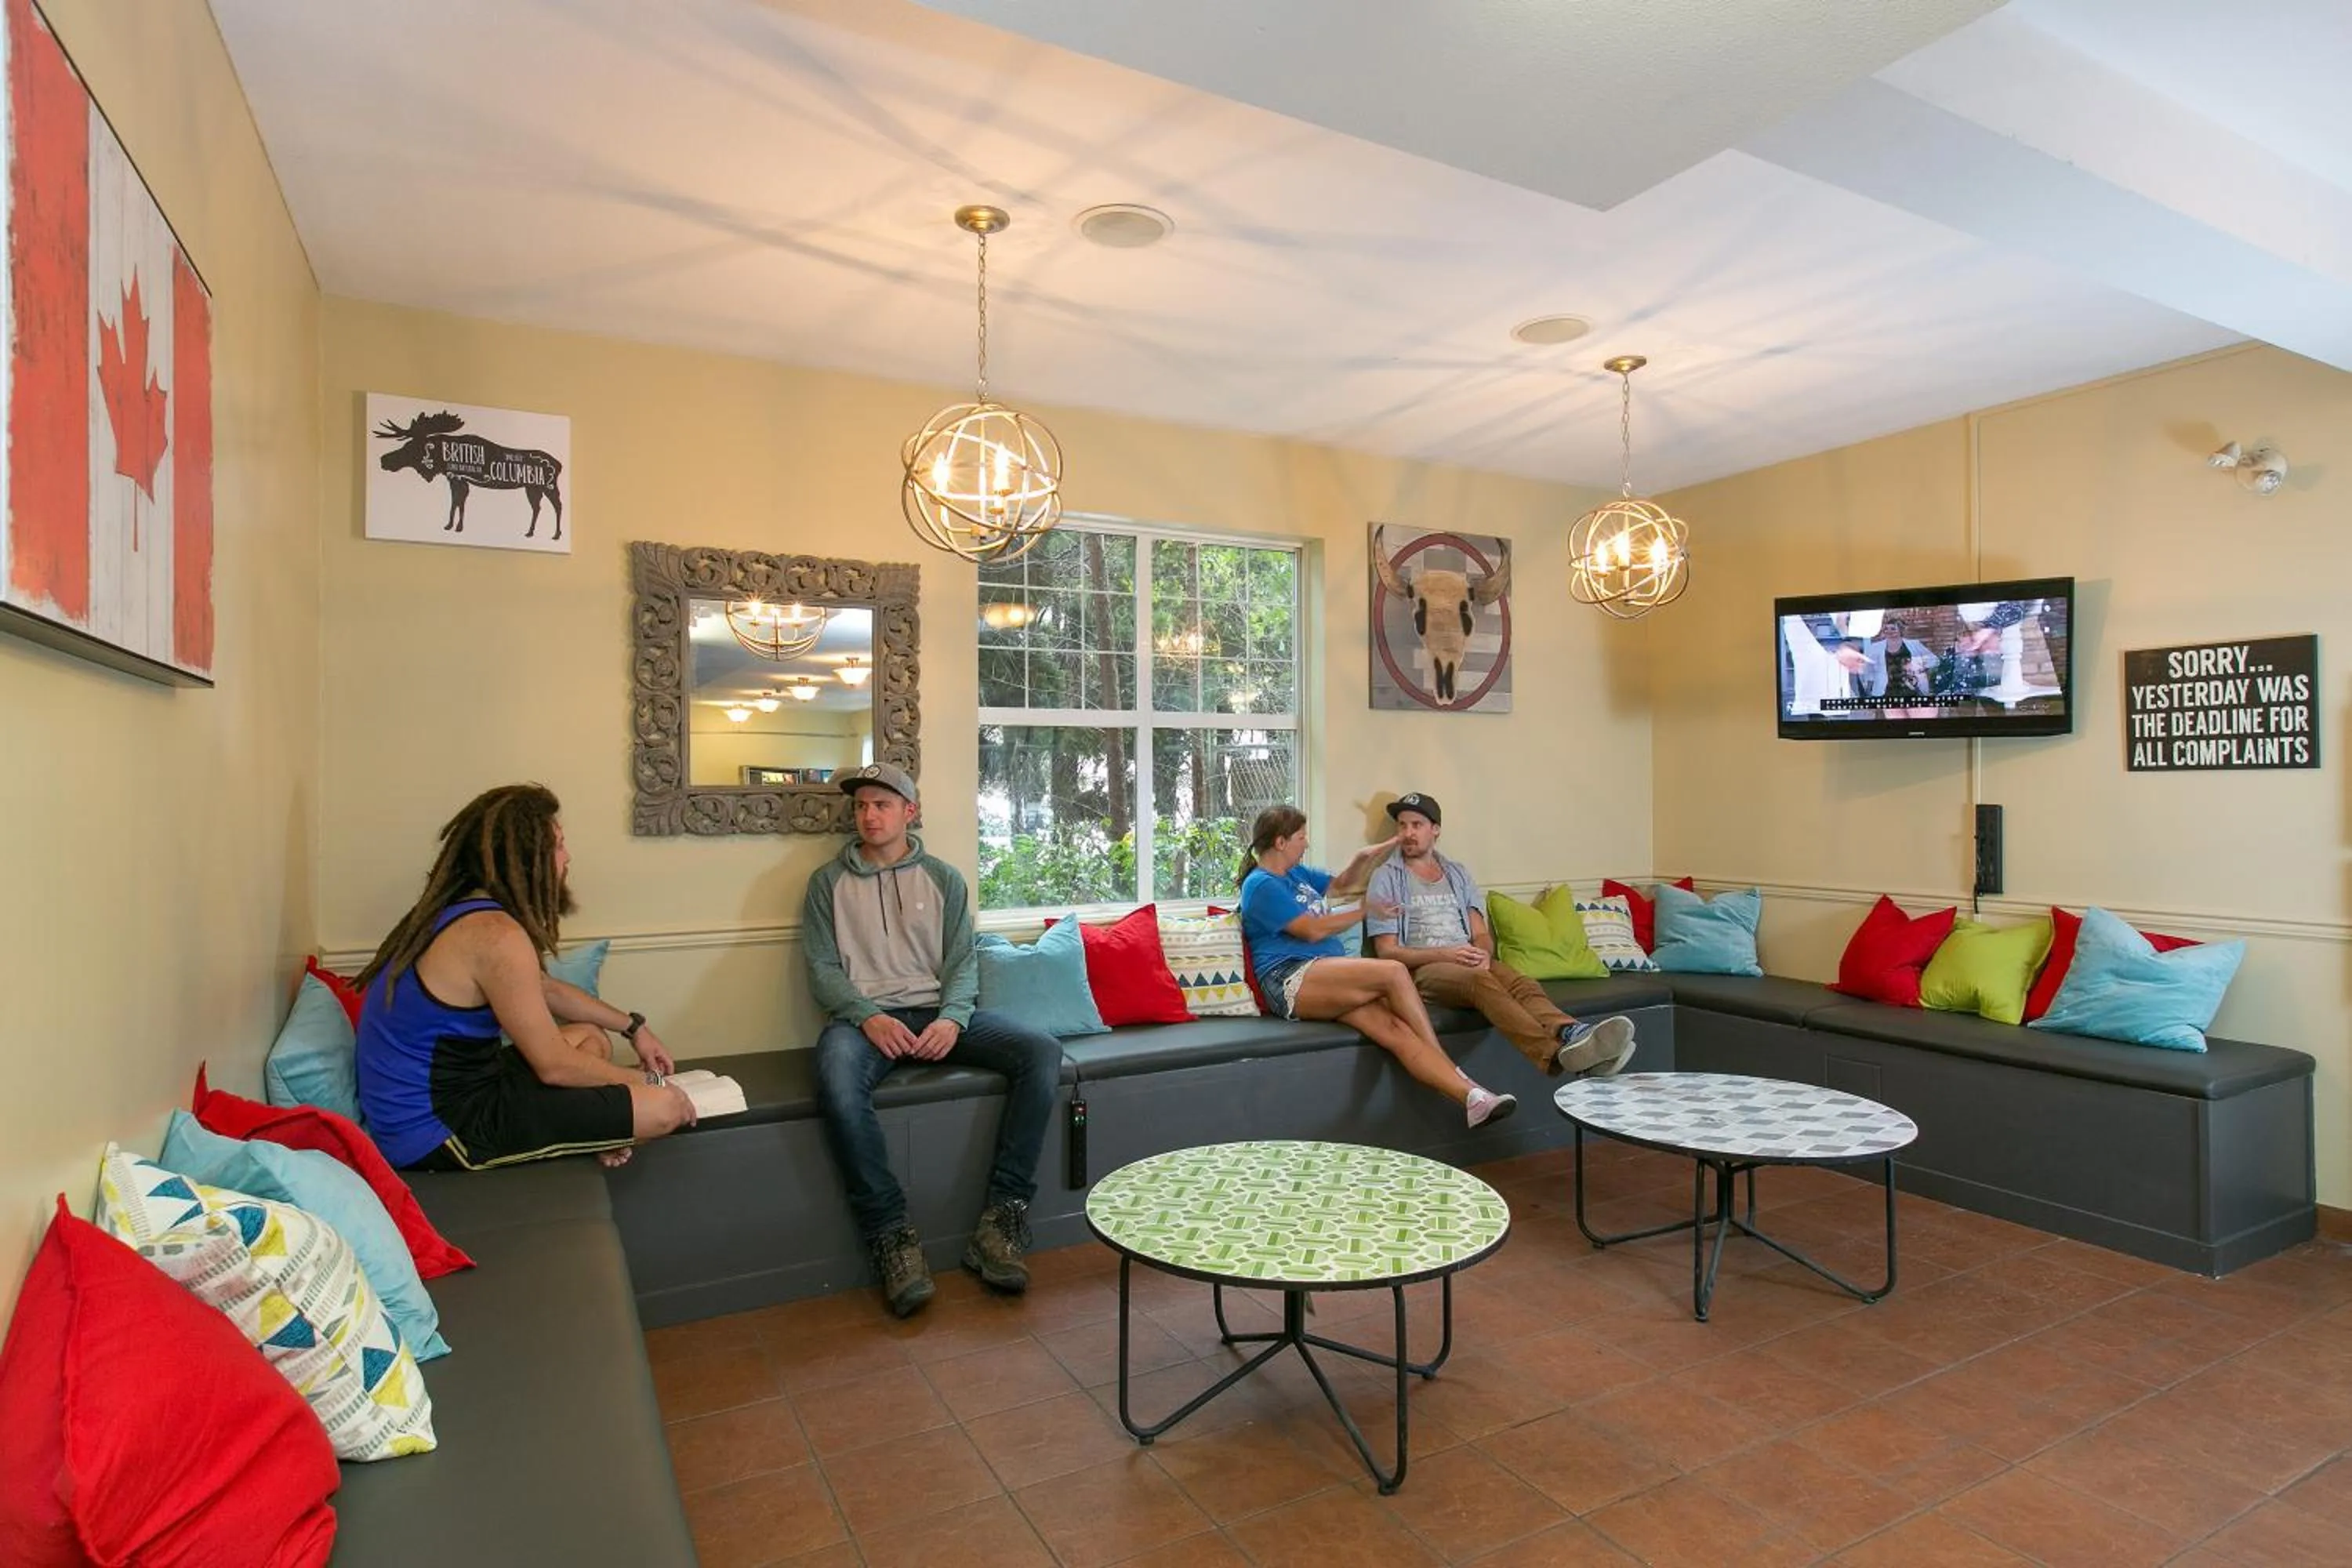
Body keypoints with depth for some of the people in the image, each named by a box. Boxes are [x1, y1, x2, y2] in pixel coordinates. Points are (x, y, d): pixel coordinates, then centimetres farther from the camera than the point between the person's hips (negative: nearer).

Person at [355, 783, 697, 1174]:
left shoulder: (456, 909, 8)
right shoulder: (496, 935, -23)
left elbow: (547, 989, 22)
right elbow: (554, 1066, -18)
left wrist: (634, 1026, 20)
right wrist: (645, 1080, -4)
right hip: (436, 1131, -10)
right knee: (665, 1107, -15)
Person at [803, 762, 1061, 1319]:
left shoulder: (944, 879, 14)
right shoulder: (829, 883, 11)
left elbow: (963, 961, 7)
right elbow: (823, 968, 2)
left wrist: (952, 1018, -14)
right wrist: (868, 1016, -17)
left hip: (938, 1011, 2)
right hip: (864, 1015, -2)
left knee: (1041, 1051, -22)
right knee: (837, 1079, -39)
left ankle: (1002, 1216, -19)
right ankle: (892, 1234, -26)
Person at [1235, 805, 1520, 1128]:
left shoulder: (1295, 874, 23)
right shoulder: (1261, 885, -5)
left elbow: (1341, 882, 37)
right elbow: (1313, 930, -11)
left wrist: (1363, 857, 17)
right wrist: (1366, 911, 0)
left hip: (1328, 974, 8)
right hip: (1293, 980, -8)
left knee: (1394, 1028, -20)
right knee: (1393, 971, -26)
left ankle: (1472, 1096, -31)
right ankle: (1453, 1070, -13)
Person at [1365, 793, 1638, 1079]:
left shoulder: (1457, 872, 22)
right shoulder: (1386, 878, 7)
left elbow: (1481, 934, 17)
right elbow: (1387, 952, -1)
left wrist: (1482, 953, -8)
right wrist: (1446, 954, -13)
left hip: (1469, 962, 5)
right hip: (1422, 970, -5)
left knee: (1520, 982, -29)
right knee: (1481, 981, -37)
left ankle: (1571, 1034, -59)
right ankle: (1554, 1053, -60)